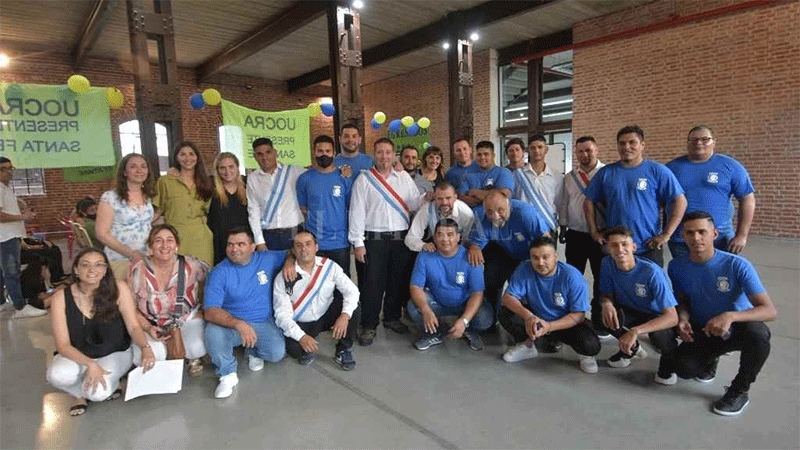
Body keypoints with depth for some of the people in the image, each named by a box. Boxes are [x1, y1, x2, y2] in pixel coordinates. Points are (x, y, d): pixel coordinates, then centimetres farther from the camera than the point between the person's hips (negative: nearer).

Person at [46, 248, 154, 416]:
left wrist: (145, 348, -34)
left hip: (115, 353, -1)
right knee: (58, 375, -31)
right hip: (77, 356, 2)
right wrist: (90, 364, -30)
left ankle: (110, 383, 11)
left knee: (98, 393, -27)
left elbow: (133, 327, -13)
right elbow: (63, 344, -14)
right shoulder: (61, 297, -13)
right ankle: (80, 394, 4)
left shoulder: (118, 289, -15)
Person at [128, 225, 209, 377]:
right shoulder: (138, 270, -10)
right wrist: (148, 328, -18)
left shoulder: (190, 265, -11)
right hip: (151, 325, 1)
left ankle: (193, 359, 12)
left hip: (188, 319, 0)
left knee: (197, 348, -28)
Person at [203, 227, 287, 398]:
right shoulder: (219, 273, -10)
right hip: (230, 324, -1)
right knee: (213, 332, -32)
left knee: (277, 353, -23)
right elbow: (210, 312, -19)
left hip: (263, 323, 1)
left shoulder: (267, 259, -2)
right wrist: (239, 324, -35)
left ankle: (253, 351, 14)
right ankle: (227, 374, -5)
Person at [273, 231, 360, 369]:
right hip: (301, 324, -2)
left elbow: (351, 291, -14)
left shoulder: (330, 266, -11)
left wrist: (345, 315, -33)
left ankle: (343, 351, -4)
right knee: (294, 349, -31)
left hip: (327, 316, 2)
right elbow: (282, 315, -17)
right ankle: (307, 349, 8)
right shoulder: (283, 278, -16)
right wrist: (301, 337, -31)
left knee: (353, 307, -24)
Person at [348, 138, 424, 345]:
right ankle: (369, 326, 13)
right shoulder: (364, 179, 2)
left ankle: (392, 317, 30)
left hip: (401, 238, 3)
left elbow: (414, 204, 9)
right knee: (373, 283, -1)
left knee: (399, 281, 11)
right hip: (374, 240, -3)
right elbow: (357, 212, -2)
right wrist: (358, 243, -7)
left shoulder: (404, 177, 12)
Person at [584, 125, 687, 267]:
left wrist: (666, 234, -9)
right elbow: (589, 202, 9)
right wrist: (594, 232, 2)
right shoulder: (605, 173, 6)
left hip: (649, 249, -2)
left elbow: (680, 201, -3)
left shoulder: (658, 171, -1)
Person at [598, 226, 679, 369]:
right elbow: (606, 294, -3)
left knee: (659, 335, -37)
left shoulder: (652, 272, -29)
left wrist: (635, 331, -42)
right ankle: (632, 349, 4)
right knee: (606, 314, -29)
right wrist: (607, 303, -30)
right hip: (631, 313, 3)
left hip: (657, 317, -3)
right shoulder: (607, 264, -16)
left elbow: (672, 317, -30)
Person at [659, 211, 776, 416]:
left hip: (737, 329, -2)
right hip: (703, 331, 2)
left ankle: (740, 390, -9)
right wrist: (683, 320, -20)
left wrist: (730, 316, -45)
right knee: (684, 368, -23)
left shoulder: (737, 265, -24)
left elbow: (770, 311, -27)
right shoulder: (677, 266, -12)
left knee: (757, 333, -38)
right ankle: (710, 358, 18)